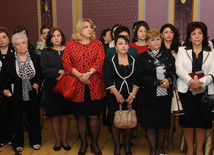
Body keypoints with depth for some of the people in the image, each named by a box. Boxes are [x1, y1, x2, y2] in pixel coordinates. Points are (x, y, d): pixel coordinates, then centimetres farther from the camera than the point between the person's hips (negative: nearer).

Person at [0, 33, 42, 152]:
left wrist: (37, 83, -5)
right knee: (17, 120, 9)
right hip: (15, 96, -1)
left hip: (32, 95, 1)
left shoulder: (35, 57, 1)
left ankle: (35, 141, 28)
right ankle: (18, 143, 26)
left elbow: (41, 74, 10)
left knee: (34, 119, 10)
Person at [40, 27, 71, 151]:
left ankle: (64, 140, 19)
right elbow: (44, 70, -5)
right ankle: (58, 140, 19)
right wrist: (59, 72, -13)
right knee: (55, 115, 5)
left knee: (65, 114, 6)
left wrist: (65, 74, -15)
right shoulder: (46, 52, 5)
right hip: (52, 87, 0)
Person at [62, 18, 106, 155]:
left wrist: (88, 74, -17)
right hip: (78, 87, 0)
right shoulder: (70, 44, 8)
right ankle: (83, 143, 24)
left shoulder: (98, 44, 9)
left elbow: (100, 60, -4)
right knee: (81, 116, 8)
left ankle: (95, 143, 19)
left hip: (95, 86, 0)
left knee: (94, 116, 1)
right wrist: (79, 76, -13)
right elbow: (66, 62, -2)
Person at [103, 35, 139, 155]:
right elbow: (107, 80, -5)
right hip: (114, 96, -1)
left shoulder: (134, 61, 8)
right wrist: (117, 94, -14)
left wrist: (132, 95, -9)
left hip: (131, 96, 2)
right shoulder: (110, 61, 3)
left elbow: (137, 80, 3)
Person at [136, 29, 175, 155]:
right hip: (149, 96, -2)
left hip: (166, 96, 3)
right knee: (150, 125, 3)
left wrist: (168, 80, -16)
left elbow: (175, 72, 5)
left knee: (163, 123, 11)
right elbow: (141, 76, -9)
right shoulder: (142, 57, 1)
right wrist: (158, 82, -18)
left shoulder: (168, 56, 11)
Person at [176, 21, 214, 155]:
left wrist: (201, 82, -18)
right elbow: (179, 69, -4)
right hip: (186, 91, 0)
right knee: (187, 121, 2)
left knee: (202, 121, 2)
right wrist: (191, 81, -20)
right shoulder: (182, 50, 10)